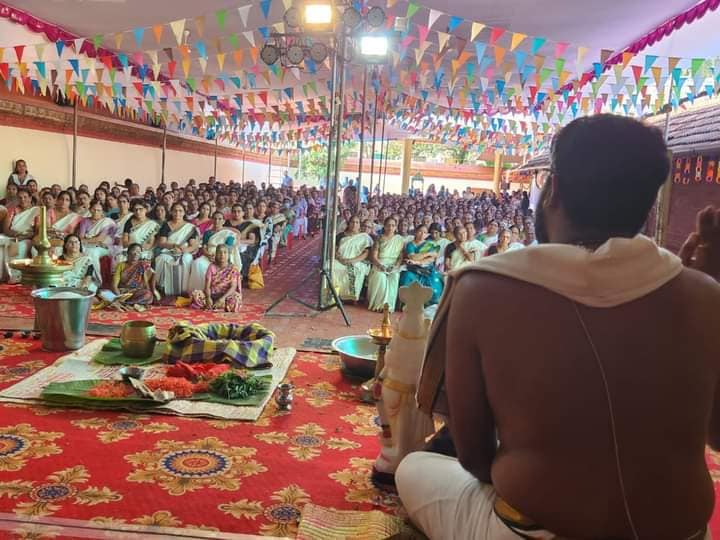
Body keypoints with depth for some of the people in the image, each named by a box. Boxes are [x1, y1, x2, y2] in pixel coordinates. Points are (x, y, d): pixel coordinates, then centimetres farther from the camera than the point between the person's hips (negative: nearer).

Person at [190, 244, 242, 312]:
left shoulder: (233, 269, -5)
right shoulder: (212, 267, 2)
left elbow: (233, 287, -15)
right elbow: (207, 285, -5)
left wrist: (222, 298, -30)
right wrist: (208, 298, -25)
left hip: (226, 295, -2)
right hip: (212, 295, 2)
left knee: (236, 297, -36)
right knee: (195, 294, -23)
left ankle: (210, 306, -30)